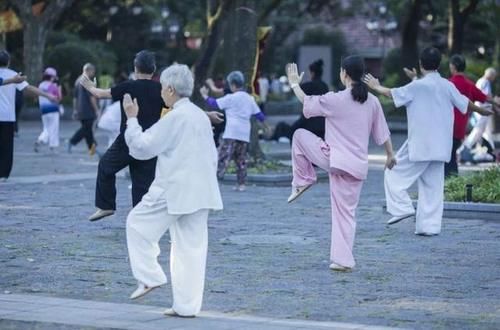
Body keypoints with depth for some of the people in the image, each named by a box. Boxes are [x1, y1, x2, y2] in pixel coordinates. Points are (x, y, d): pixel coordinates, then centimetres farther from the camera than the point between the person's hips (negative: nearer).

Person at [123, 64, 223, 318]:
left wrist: (132, 118, -1)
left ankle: (150, 277, 5)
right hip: (201, 192, 8)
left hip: (175, 191, -8)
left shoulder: (175, 118, -13)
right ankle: (187, 305, 9)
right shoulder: (201, 116, 13)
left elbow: (141, 147, -11)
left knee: (138, 223, 9)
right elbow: (212, 156, 20)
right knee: (191, 247, 8)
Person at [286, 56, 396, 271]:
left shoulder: (335, 100, -12)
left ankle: (303, 179, 24)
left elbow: (306, 102, 4)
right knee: (346, 212, 12)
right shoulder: (372, 102, 2)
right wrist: (390, 155, 24)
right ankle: (343, 260, 8)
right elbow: (382, 133, 9)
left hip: (333, 159, -5)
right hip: (357, 166, 5)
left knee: (300, 135, 18)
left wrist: (295, 84, 21)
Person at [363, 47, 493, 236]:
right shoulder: (448, 86, 5)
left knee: (395, 174, 6)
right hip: (440, 147, 6)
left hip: (419, 145, -6)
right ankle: (429, 225, 7)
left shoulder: (418, 86, -12)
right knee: (433, 187, 9)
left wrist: (376, 87, 15)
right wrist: (483, 111, 37)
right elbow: (465, 104, 17)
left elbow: (394, 94, -4)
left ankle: (402, 208, -6)